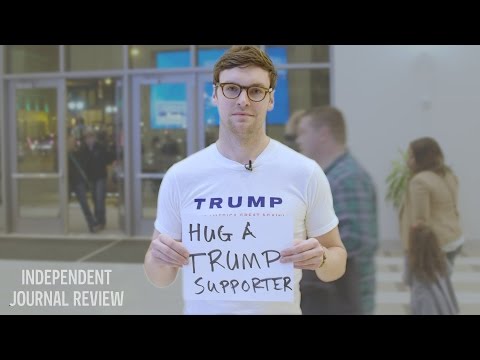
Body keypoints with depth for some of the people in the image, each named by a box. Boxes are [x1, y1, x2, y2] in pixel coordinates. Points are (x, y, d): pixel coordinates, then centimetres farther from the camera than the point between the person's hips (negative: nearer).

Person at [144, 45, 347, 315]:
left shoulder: (305, 173, -11)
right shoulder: (180, 177, -8)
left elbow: (337, 257, -1)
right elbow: (160, 278, -1)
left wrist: (320, 259, -22)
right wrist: (159, 259, -22)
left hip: (280, 309, 0)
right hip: (203, 309, 1)